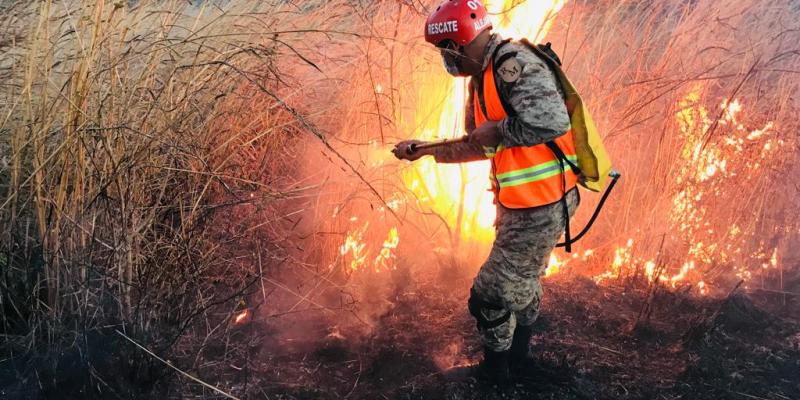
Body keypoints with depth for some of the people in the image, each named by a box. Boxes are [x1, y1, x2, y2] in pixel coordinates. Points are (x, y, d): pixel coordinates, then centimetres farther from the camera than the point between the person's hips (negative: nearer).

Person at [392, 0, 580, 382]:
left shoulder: (514, 64, -22)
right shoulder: (481, 80, 9)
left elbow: (552, 122, -35)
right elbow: (481, 147, 18)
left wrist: (498, 131, -22)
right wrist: (424, 150, 14)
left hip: (539, 206, -10)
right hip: (518, 203, 10)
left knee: (491, 294, 3)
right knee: (523, 282, 27)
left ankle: (496, 369, 26)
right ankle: (517, 356, 47)